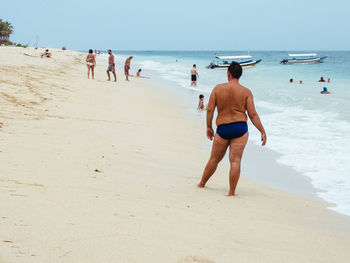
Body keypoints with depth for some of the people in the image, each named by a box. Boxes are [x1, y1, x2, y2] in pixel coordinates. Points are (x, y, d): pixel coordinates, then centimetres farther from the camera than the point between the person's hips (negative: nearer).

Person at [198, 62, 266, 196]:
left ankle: (202, 184, 32)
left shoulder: (218, 88, 0)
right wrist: (262, 131, 1)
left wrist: (209, 127, 10)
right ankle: (231, 192, -1)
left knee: (214, 159, 16)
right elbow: (253, 114, -4)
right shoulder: (246, 92, -1)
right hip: (240, 128, -1)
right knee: (235, 160, -1)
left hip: (222, 129, 1)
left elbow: (210, 109, -1)